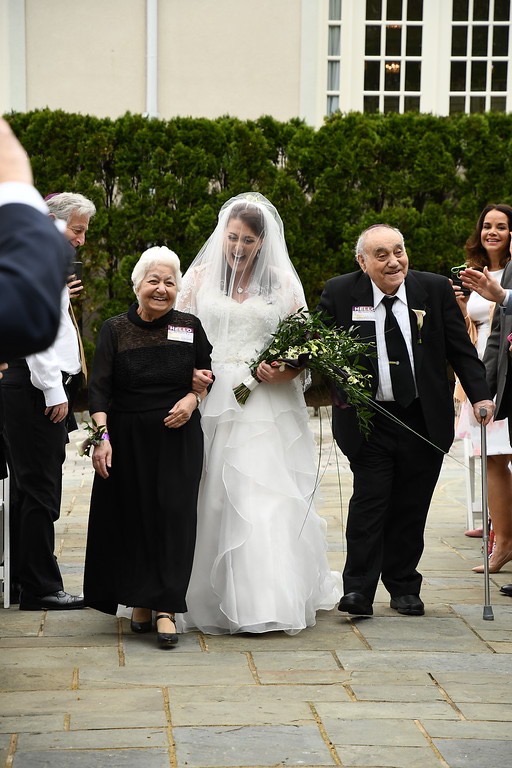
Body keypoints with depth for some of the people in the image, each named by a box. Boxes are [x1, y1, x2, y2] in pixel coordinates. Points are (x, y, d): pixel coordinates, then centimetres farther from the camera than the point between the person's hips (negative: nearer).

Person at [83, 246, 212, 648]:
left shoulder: (190, 327, 5)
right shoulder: (115, 330, 1)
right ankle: (140, 601, 18)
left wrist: (192, 399, -9)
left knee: (173, 517, -6)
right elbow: (99, 388, -5)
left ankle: (166, 609, -7)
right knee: (131, 520, 4)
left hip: (178, 438, 0)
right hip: (127, 439, 0)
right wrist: (102, 435, -17)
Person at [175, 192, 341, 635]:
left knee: (268, 498, -8)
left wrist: (285, 371, -12)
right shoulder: (201, 276, 10)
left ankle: (269, 598, -5)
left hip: (268, 403, -1)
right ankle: (213, 599, 8)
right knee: (212, 499, 0)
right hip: (212, 400, 1)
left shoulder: (283, 282, 8)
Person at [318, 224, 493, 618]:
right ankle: (359, 590, -3)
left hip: (424, 422, 2)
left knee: (411, 508, 7)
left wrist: (480, 394, -7)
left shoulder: (436, 289, 2)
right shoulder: (339, 293, -2)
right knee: (369, 502, -7)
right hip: (369, 422, -2)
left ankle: (404, 587, 20)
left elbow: (461, 348, 4)